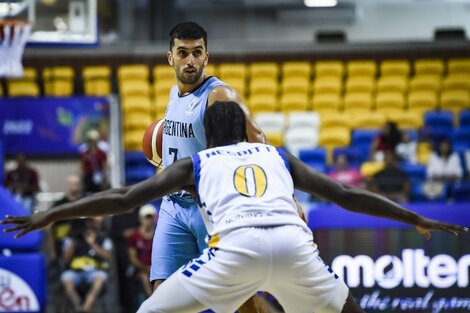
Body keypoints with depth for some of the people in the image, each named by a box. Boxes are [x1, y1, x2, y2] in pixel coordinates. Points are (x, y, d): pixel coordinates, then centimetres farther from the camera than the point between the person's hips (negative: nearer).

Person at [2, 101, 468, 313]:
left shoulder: (196, 163, 29)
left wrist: (50, 215, 30)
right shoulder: (278, 156, 35)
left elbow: (123, 198, 24)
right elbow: (346, 196, 34)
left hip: (236, 245, -2)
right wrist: (417, 219, 41)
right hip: (293, 241, 2)